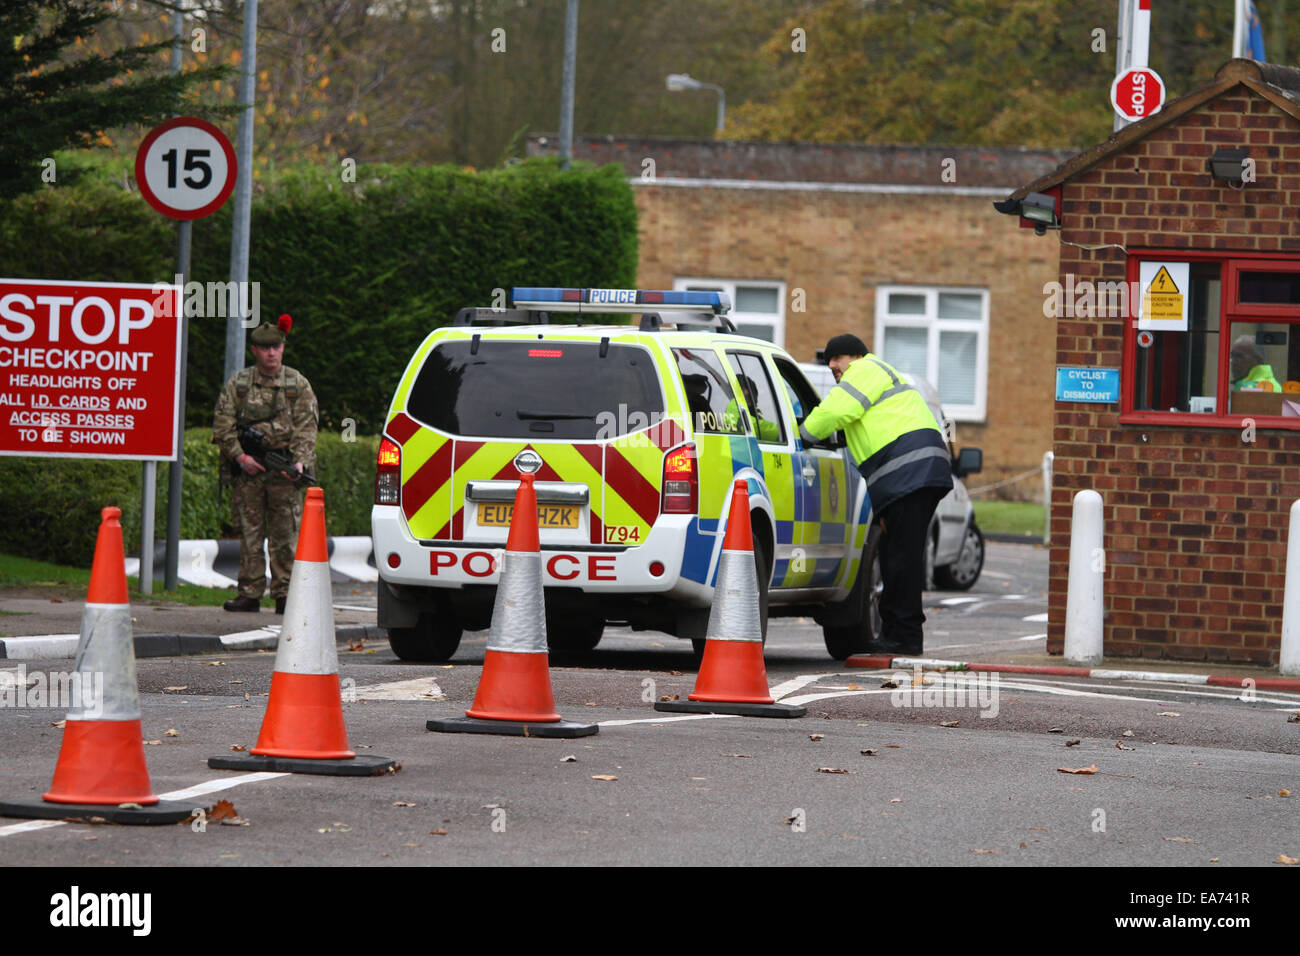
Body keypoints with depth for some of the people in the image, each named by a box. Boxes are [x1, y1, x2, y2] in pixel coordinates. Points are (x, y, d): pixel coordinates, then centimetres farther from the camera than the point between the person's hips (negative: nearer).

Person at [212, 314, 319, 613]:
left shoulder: (298, 385, 6)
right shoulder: (238, 383, 8)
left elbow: (306, 429, 1)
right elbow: (222, 424, 6)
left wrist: (300, 462, -15)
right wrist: (240, 457, -7)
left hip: (285, 474, -1)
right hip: (248, 470, 1)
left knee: (285, 536, -3)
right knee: (249, 534, 4)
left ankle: (285, 595, 1)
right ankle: (249, 594, 9)